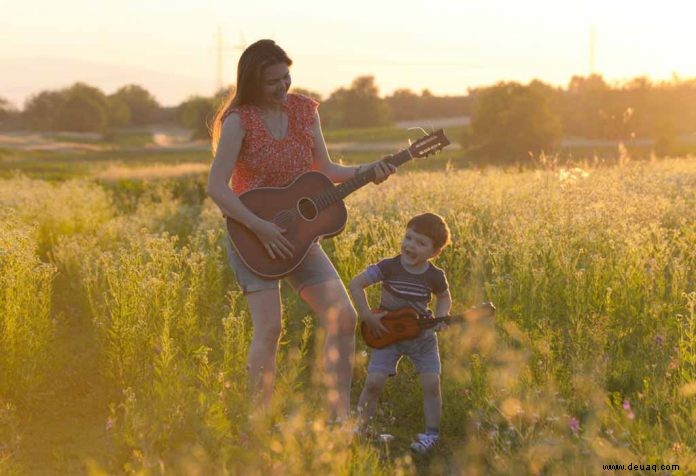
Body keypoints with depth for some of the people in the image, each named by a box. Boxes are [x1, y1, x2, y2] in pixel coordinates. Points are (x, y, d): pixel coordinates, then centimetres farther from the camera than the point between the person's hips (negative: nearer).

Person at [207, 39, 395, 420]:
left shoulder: (303, 109, 5)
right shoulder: (239, 120, -12)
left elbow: (324, 170, 11)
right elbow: (216, 187, -18)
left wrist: (367, 172, -5)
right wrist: (262, 229, -23)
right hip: (252, 234, -6)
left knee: (343, 317, -3)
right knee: (269, 327, -18)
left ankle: (339, 417, 7)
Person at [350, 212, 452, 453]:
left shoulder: (435, 276, -13)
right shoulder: (389, 267, -19)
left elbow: (444, 297, 9)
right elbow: (356, 284, -17)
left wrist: (442, 317, -12)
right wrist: (368, 317, -19)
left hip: (422, 336, 1)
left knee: (431, 383, -5)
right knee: (373, 382, -10)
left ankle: (431, 434, 12)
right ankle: (359, 430, 4)